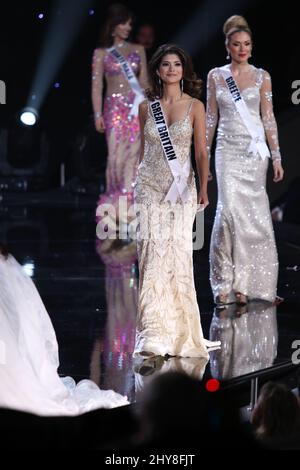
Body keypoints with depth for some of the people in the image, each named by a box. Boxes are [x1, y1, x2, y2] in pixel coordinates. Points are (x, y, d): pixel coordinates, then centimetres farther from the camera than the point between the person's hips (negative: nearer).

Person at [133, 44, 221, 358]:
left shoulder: (195, 106, 2)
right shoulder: (146, 107, 7)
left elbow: (201, 152, -1)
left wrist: (203, 187, -13)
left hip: (180, 187, -1)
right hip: (149, 186, 1)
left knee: (178, 255, -3)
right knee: (152, 253, -9)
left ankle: (179, 330, 10)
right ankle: (154, 333, -11)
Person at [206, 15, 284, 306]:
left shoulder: (261, 77, 3)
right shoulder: (216, 76, 6)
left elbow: (268, 118, 3)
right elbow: (211, 118, 9)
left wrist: (276, 157, -1)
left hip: (255, 151, 0)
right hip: (228, 151, 0)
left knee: (252, 213, -2)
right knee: (229, 208, -12)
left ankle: (245, 281, 6)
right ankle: (226, 280, -4)